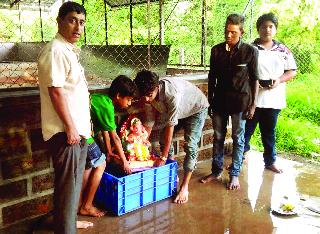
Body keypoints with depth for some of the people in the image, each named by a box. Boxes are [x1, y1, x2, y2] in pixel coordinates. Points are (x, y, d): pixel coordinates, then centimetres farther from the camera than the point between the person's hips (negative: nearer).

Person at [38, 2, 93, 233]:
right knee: (67, 183, -1)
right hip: (65, 131, -10)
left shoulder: (69, 50, 15)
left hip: (77, 129, 10)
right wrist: (70, 127, -20)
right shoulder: (55, 50, -16)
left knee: (75, 179, 21)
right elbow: (55, 91, -21)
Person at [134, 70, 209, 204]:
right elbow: (149, 123, -14)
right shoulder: (150, 94, -23)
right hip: (178, 110, 6)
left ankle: (184, 187, -9)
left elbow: (170, 127, -37)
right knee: (163, 140, -2)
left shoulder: (173, 94, -43)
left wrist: (163, 157, -30)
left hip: (197, 109, -6)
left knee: (190, 146, -16)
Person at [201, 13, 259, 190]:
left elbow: (254, 79, -2)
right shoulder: (216, 50, 2)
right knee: (218, 137, 11)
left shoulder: (250, 51, -7)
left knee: (238, 138, 6)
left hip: (240, 101, -3)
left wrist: (253, 104, -4)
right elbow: (212, 77, 8)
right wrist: (210, 101, 9)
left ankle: (234, 174, 18)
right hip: (220, 100, 3)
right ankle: (216, 171, 24)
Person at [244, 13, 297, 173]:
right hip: (251, 98, -2)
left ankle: (270, 161, 28)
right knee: (246, 130, 5)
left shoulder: (283, 50, 7)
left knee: (269, 132, 14)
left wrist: (279, 80, -11)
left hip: (273, 100, 3)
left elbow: (292, 71, 7)